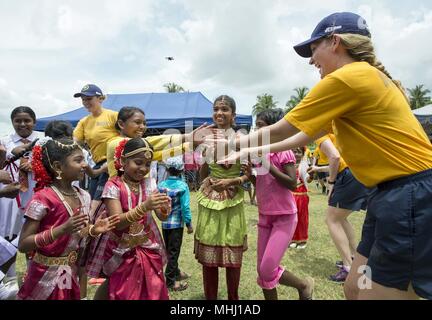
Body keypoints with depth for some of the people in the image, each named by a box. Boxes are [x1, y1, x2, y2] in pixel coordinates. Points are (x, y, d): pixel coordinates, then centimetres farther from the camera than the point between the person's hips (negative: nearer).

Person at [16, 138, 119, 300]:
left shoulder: (83, 196, -1)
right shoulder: (43, 198, -21)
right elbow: (23, 244, -20)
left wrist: (92, 230, -9)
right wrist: (62, 229, -31)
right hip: (46, 275, -6)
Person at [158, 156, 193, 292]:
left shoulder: (161, 185, -3)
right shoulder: (182, 186, -15)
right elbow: (185, 207, -16)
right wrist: (189, 224, -6)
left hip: (164, 223, 5)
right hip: (177, 223, -5)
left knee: (169, 250, 20)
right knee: (174, 251, 6)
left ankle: (176, 272, 39)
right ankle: (170, 281, 15)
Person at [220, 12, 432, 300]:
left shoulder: (345, 78, -15)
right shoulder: (366, 77, 16)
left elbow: (280, 131, -8)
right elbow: (307, 135, 19)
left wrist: (235, 143, 9)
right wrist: (251, 152, 22)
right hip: (395, 195, 10)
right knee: (355, 288, 17)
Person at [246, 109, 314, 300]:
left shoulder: (284, 151, -12)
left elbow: (292, 184, -19)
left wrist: (269, 166, -22)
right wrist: (250, 173, -5)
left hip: (284, 216, -7)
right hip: (264, 216, 7)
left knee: (268, 270, -9)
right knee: (262, 270, 10)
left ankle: (304, 285, 19)